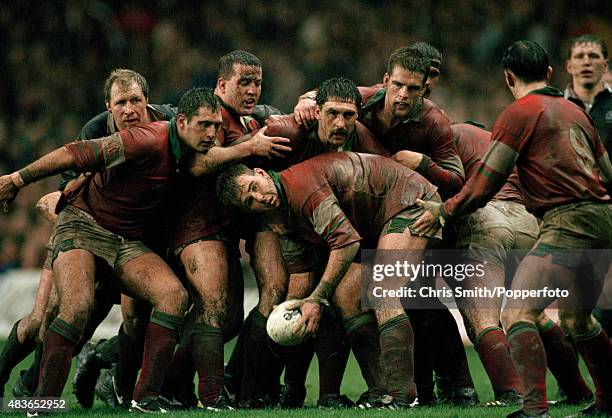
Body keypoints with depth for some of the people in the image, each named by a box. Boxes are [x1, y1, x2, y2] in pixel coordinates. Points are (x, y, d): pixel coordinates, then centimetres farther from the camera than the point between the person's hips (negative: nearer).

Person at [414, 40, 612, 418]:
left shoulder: (519, 113, -2)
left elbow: (484, 185, -4)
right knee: (576, 318, 25)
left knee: (517, 312, -15)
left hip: (568, 222, -8)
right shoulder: (575, 110, 21)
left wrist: (444, 211, 9)